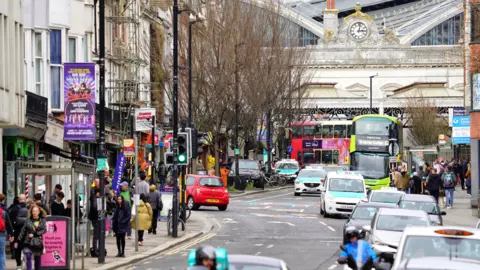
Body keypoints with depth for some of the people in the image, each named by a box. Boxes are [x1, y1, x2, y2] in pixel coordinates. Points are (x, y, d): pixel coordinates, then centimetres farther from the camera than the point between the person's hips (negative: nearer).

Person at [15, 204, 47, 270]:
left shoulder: (42, 220, 2)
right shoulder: (28, 220, 4)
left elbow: (44, 230, -5)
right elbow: (23, 231, 7)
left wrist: (34, 234, -14)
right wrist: (18, 241, 5)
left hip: (38, 242, 0)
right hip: (28, 242, 0)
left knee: (37, 259, 7)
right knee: (28, 257, -12)